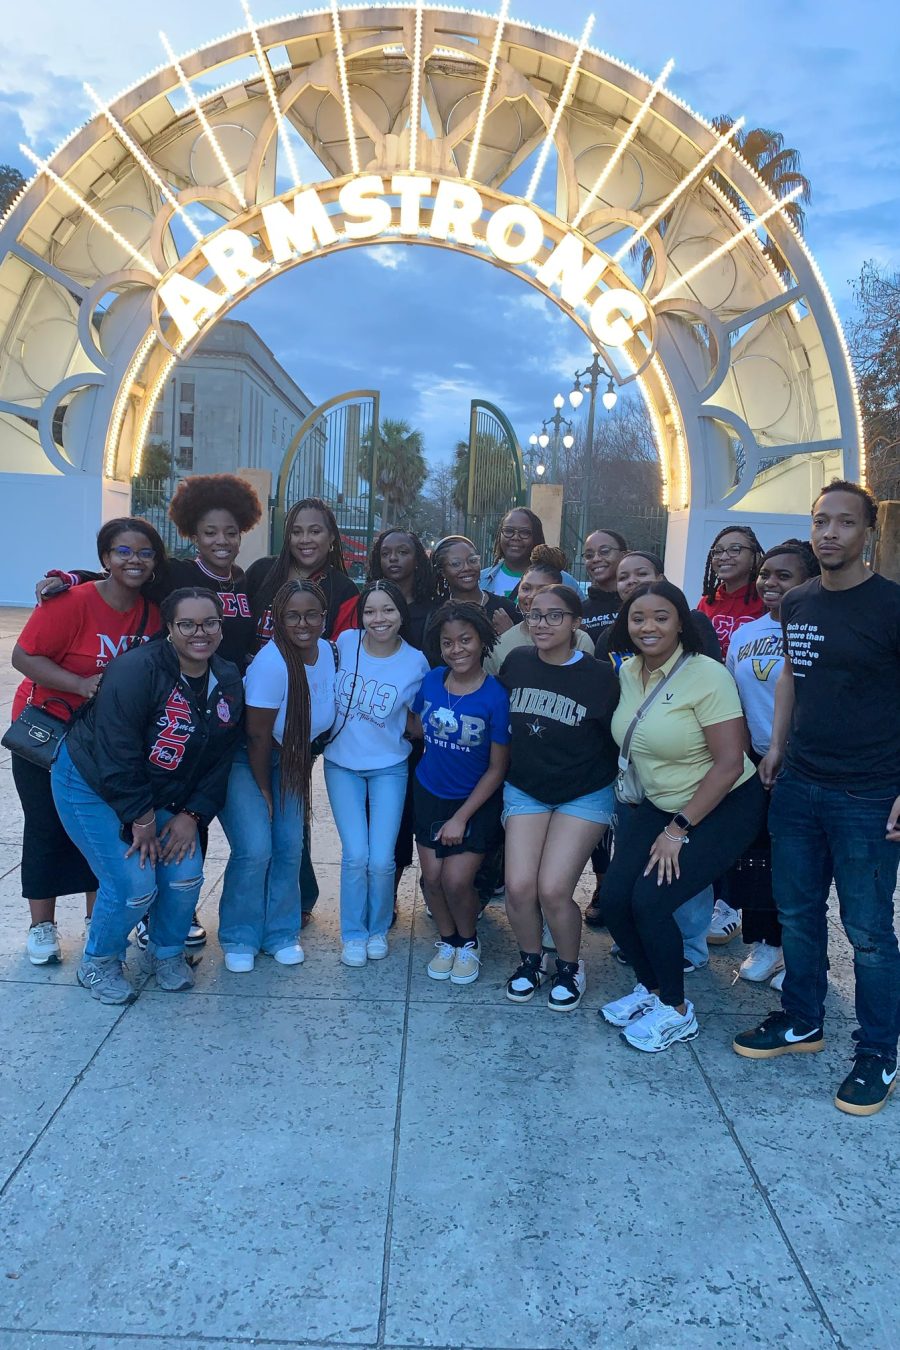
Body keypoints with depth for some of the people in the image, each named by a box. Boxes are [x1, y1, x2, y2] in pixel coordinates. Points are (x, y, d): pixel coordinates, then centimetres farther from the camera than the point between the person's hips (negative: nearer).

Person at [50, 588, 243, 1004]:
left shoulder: (229, 682, -5)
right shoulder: (137, 670, -26)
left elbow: (220, 759, 0)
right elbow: (117, 754, -26)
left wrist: (192, 815, -9)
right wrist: (141, 818, -20)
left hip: (160, 795, 6)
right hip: (91, 786, -6)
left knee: (186, 875, -7)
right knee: (135, 885, -14)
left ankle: (168, 954, 23)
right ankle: (98, 962, 15)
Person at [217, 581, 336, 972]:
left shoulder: (328, 652, -7)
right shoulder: (272, 663, -27)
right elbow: (257, 734, -20)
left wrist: (302, 767, 4)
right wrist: (263, 791, -11)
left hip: (289, 760, 6)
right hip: (242, 758, -6)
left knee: (290, 848, 0)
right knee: (255, 849, -14)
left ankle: (280, 934, 20)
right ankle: (238, 939, 8)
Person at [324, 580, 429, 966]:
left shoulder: (415, 662, -10)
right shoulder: (345, 642, -7)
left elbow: (416, 721, 4)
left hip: (389, 768, -1)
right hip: (342, 765, 1)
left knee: (381, 860, -5)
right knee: (356, 855, -6)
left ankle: (379, 928, 22)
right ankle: (353, 934, 16)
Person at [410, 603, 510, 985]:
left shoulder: (495, 696, -20)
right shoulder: (431, 680, -8)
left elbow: (497, 769, -14)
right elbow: (419, 728, 11)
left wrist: (462, 817, -14)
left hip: (477, 801, -4)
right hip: (430, 795, 4)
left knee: (456, 880, -8)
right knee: (432, 877, 5)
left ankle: (469, 943, 21)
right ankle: (447, 939, 32)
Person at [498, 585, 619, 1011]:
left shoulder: (600, 677, -14)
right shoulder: (516, 662, -3)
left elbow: (617, 741, -6)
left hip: (584, 796, -3)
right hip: (524, 791, 3)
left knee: (553, 891, -13)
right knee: (519, 886, -11)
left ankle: (570, 967, 17)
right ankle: (530, 958, 20)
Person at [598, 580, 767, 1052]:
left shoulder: (707, 676, -21)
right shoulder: (628, 672, 0)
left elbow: (729, 764, -22)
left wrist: (680, 829, -19)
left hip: (723, 807, -6)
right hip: (656, 804, 6)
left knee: (650, 900, -17)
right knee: (614, 897, -7)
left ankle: (676, 1012, 7)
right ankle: (651, 987, 20)